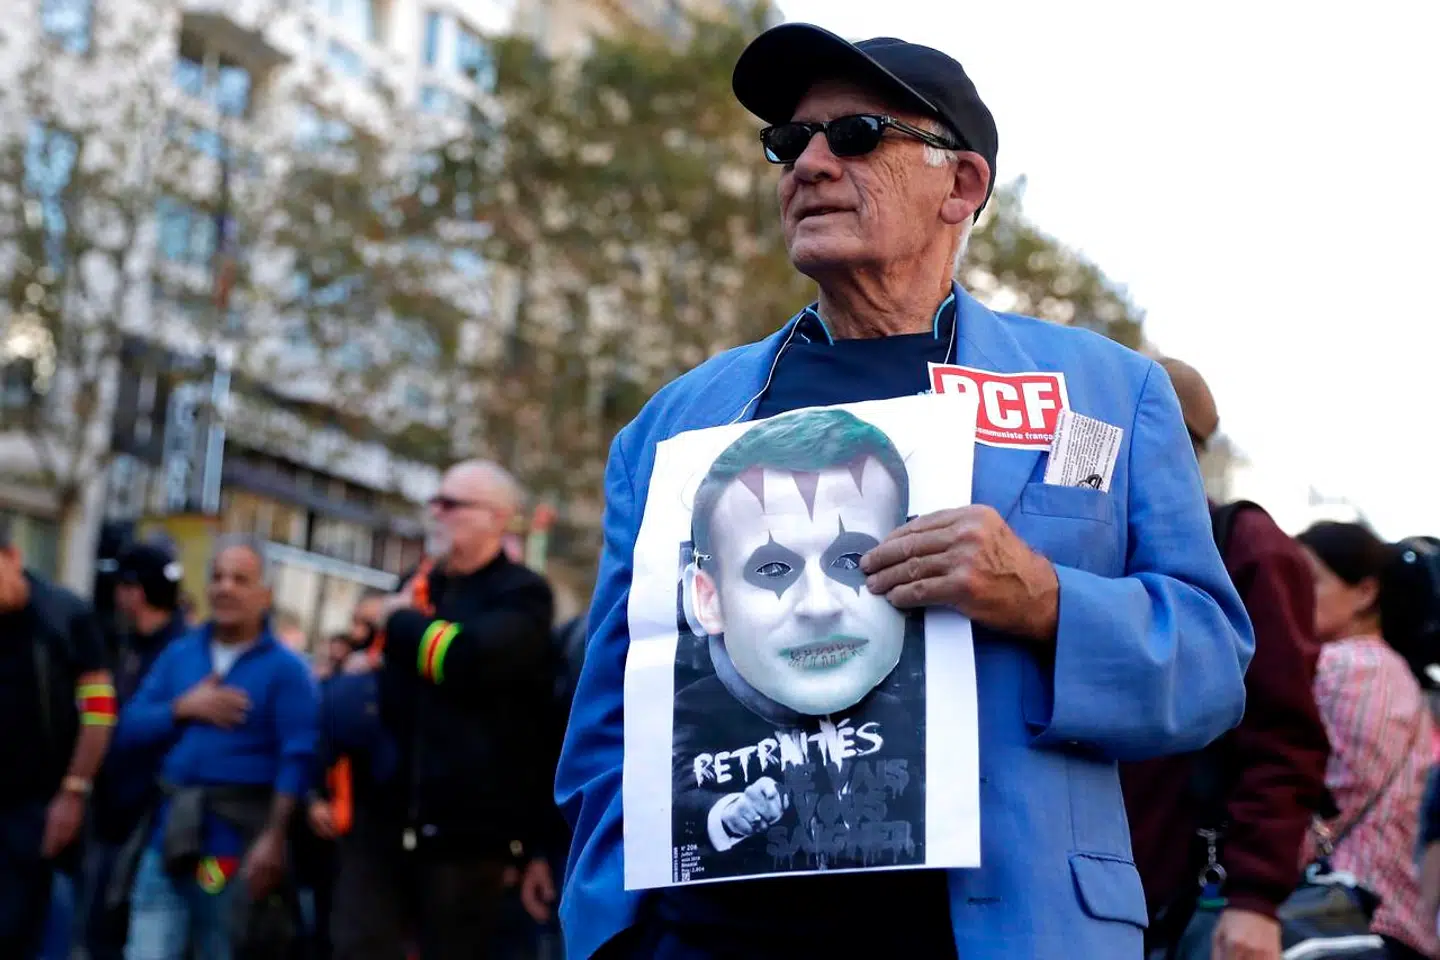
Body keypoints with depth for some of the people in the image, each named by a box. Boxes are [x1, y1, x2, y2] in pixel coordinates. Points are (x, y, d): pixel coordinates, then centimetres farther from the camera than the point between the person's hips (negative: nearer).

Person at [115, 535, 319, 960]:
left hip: (236, 846, -4)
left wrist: (274, 839, -20)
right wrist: (184, 709, -8)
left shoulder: (286, 669, -4)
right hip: (168, 836, 4)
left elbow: (298, 759, -13)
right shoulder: (178, 654, 13)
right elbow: (129, 729, 8)